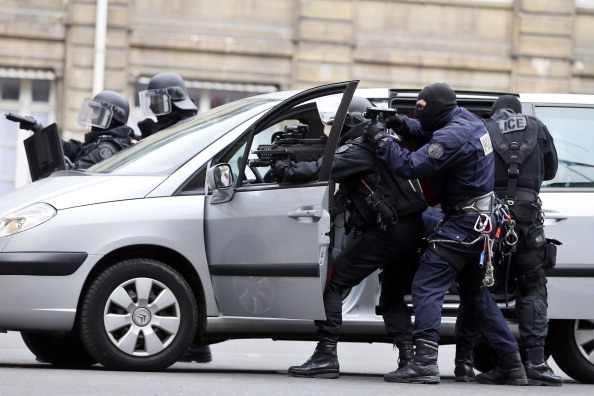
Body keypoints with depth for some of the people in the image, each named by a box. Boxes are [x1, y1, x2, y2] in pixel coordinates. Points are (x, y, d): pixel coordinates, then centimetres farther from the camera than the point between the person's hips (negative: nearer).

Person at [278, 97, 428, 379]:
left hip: (386, 231, -10)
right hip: (412, 229, 10)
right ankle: (408, 358, 11)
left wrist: (285, 171, -13)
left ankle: (326, 357, -10)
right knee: (392, 296, 23)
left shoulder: (359, 150, -11)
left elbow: (322, 170, -24)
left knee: (332, 282, -5)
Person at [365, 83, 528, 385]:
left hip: (465, 223, -11)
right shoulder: (466, 119, 10)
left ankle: (425, 361, -22)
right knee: (475, 293, 18)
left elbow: (411, 167, -25)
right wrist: (405, 125, 9)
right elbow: (430, 134, 28)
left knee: (426, 285, -13)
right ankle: (511, 365, 21)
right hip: (482, 220, 11)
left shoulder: (453, 137, -21)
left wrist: (381, 139, -15)